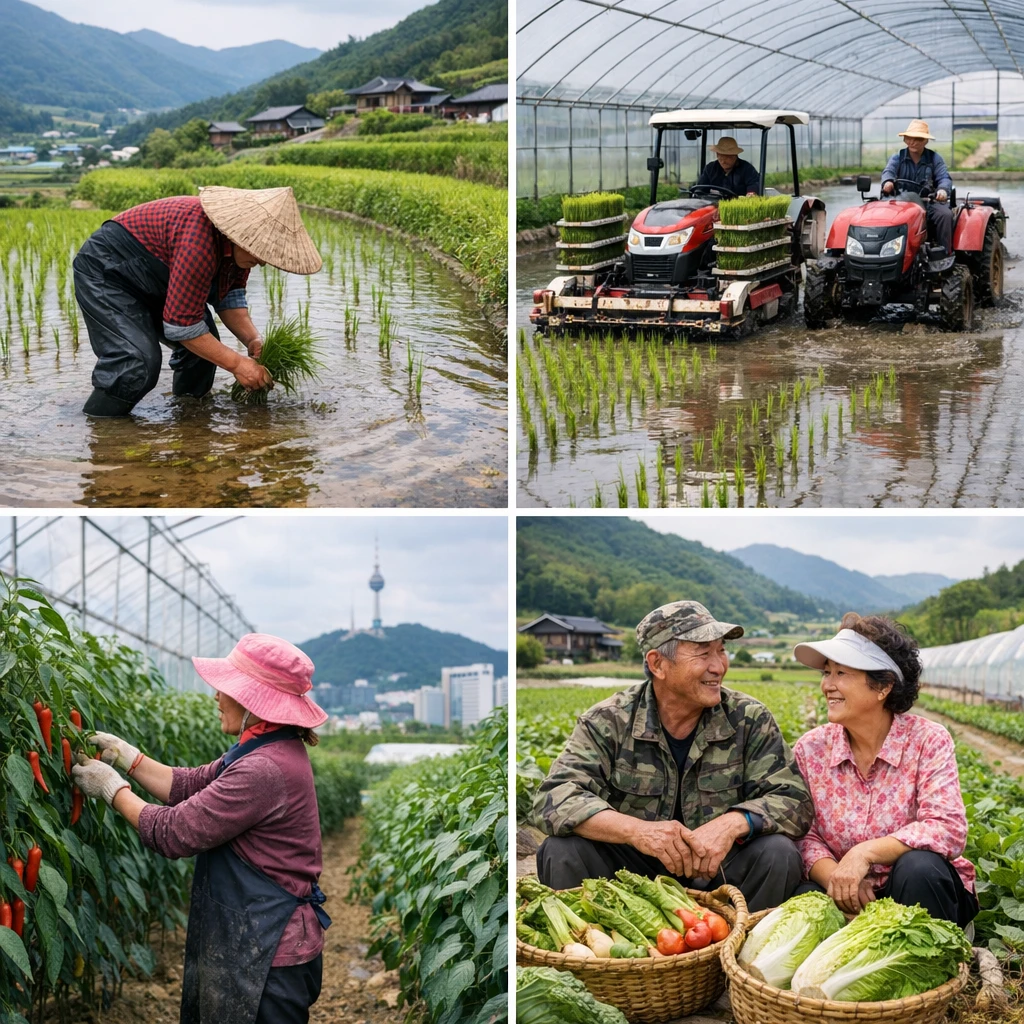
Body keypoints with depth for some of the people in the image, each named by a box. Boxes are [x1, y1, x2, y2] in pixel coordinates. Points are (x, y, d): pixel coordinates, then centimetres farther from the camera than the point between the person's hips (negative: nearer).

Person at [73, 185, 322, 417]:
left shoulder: (238, 237, -10)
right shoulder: (199, 242, -38)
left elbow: (229, 296, 1)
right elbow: (181, 323, -34)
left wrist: (253, 340, -17)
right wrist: (237, 363, -29)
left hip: (151, 280, 9)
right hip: (104, 272, -9)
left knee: (204, 344, 2)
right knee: (138, 363, -25)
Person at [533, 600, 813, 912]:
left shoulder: (750, 720, -2)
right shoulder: (608, 722, -7)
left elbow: (793, 798, -9)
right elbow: (556, 798, -19)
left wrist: (735, 823, -31)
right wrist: (635, 830, -36)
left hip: (717, 870, 1)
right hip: (629, 870, -1)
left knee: (778, 852, -25)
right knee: (561, 851, -25)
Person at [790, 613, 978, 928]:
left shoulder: (928, 741, -9)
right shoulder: (811, 749, 0)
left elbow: (948, 829, -21)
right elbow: (805, 836, -4)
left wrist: (865, 852, -31)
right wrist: (834, 876, -27)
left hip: (920, 891, -1)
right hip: (849, 901, 1)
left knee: (918, 865, -34)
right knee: (804, 899, -31)